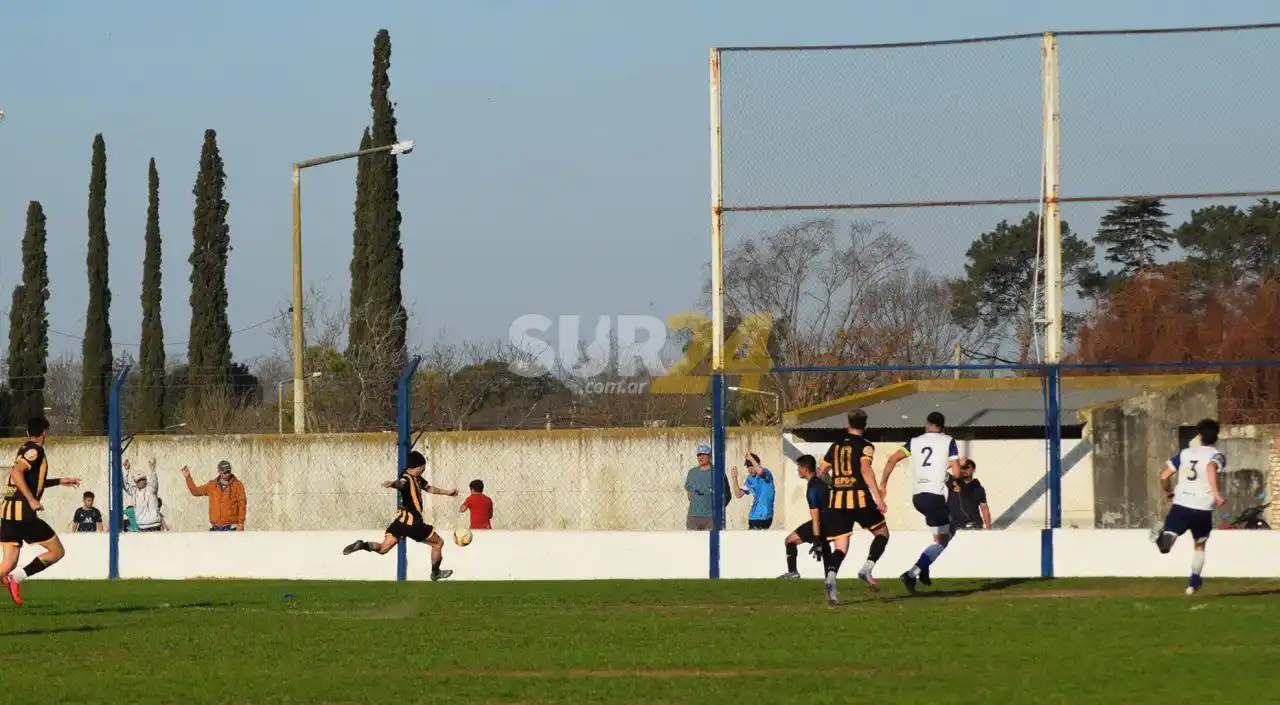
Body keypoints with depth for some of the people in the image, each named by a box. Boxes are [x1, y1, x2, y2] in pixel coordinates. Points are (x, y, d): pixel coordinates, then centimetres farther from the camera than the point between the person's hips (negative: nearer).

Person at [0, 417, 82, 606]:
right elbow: (16, 472, -23)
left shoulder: (24, 449, 21)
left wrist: (60, 481, 39)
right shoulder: (35, 450, -7)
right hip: (23, 512, -9)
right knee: (57, 552, 1)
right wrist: (32, 499, -25)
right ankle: (17, 577, -14)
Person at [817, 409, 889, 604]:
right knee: (882, 532, 16)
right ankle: (867, 568, -5)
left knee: (841, 546, 1)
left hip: (836, 500, 4)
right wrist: (878, 497, -20)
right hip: (859, 497, -4)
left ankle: (831, 576, -27)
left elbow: (821, 472, 22)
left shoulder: (835, 446, 16)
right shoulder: (865, 446, 0)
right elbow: (865, 470, -15)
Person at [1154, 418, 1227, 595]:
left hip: (1180, 505, 1)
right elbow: (1211, 469, -23)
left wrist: (1170, 491, 31)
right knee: (1200, 546, 24)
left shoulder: (1185, 454, 13)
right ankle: (1193, 583, 29)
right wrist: (1217, 494, -25)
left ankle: (1166, 538, -52)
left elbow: (1163, 476, 11)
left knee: (1169, 536, -16)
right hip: (1202, 509, -1)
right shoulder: (1216, 455, 2)